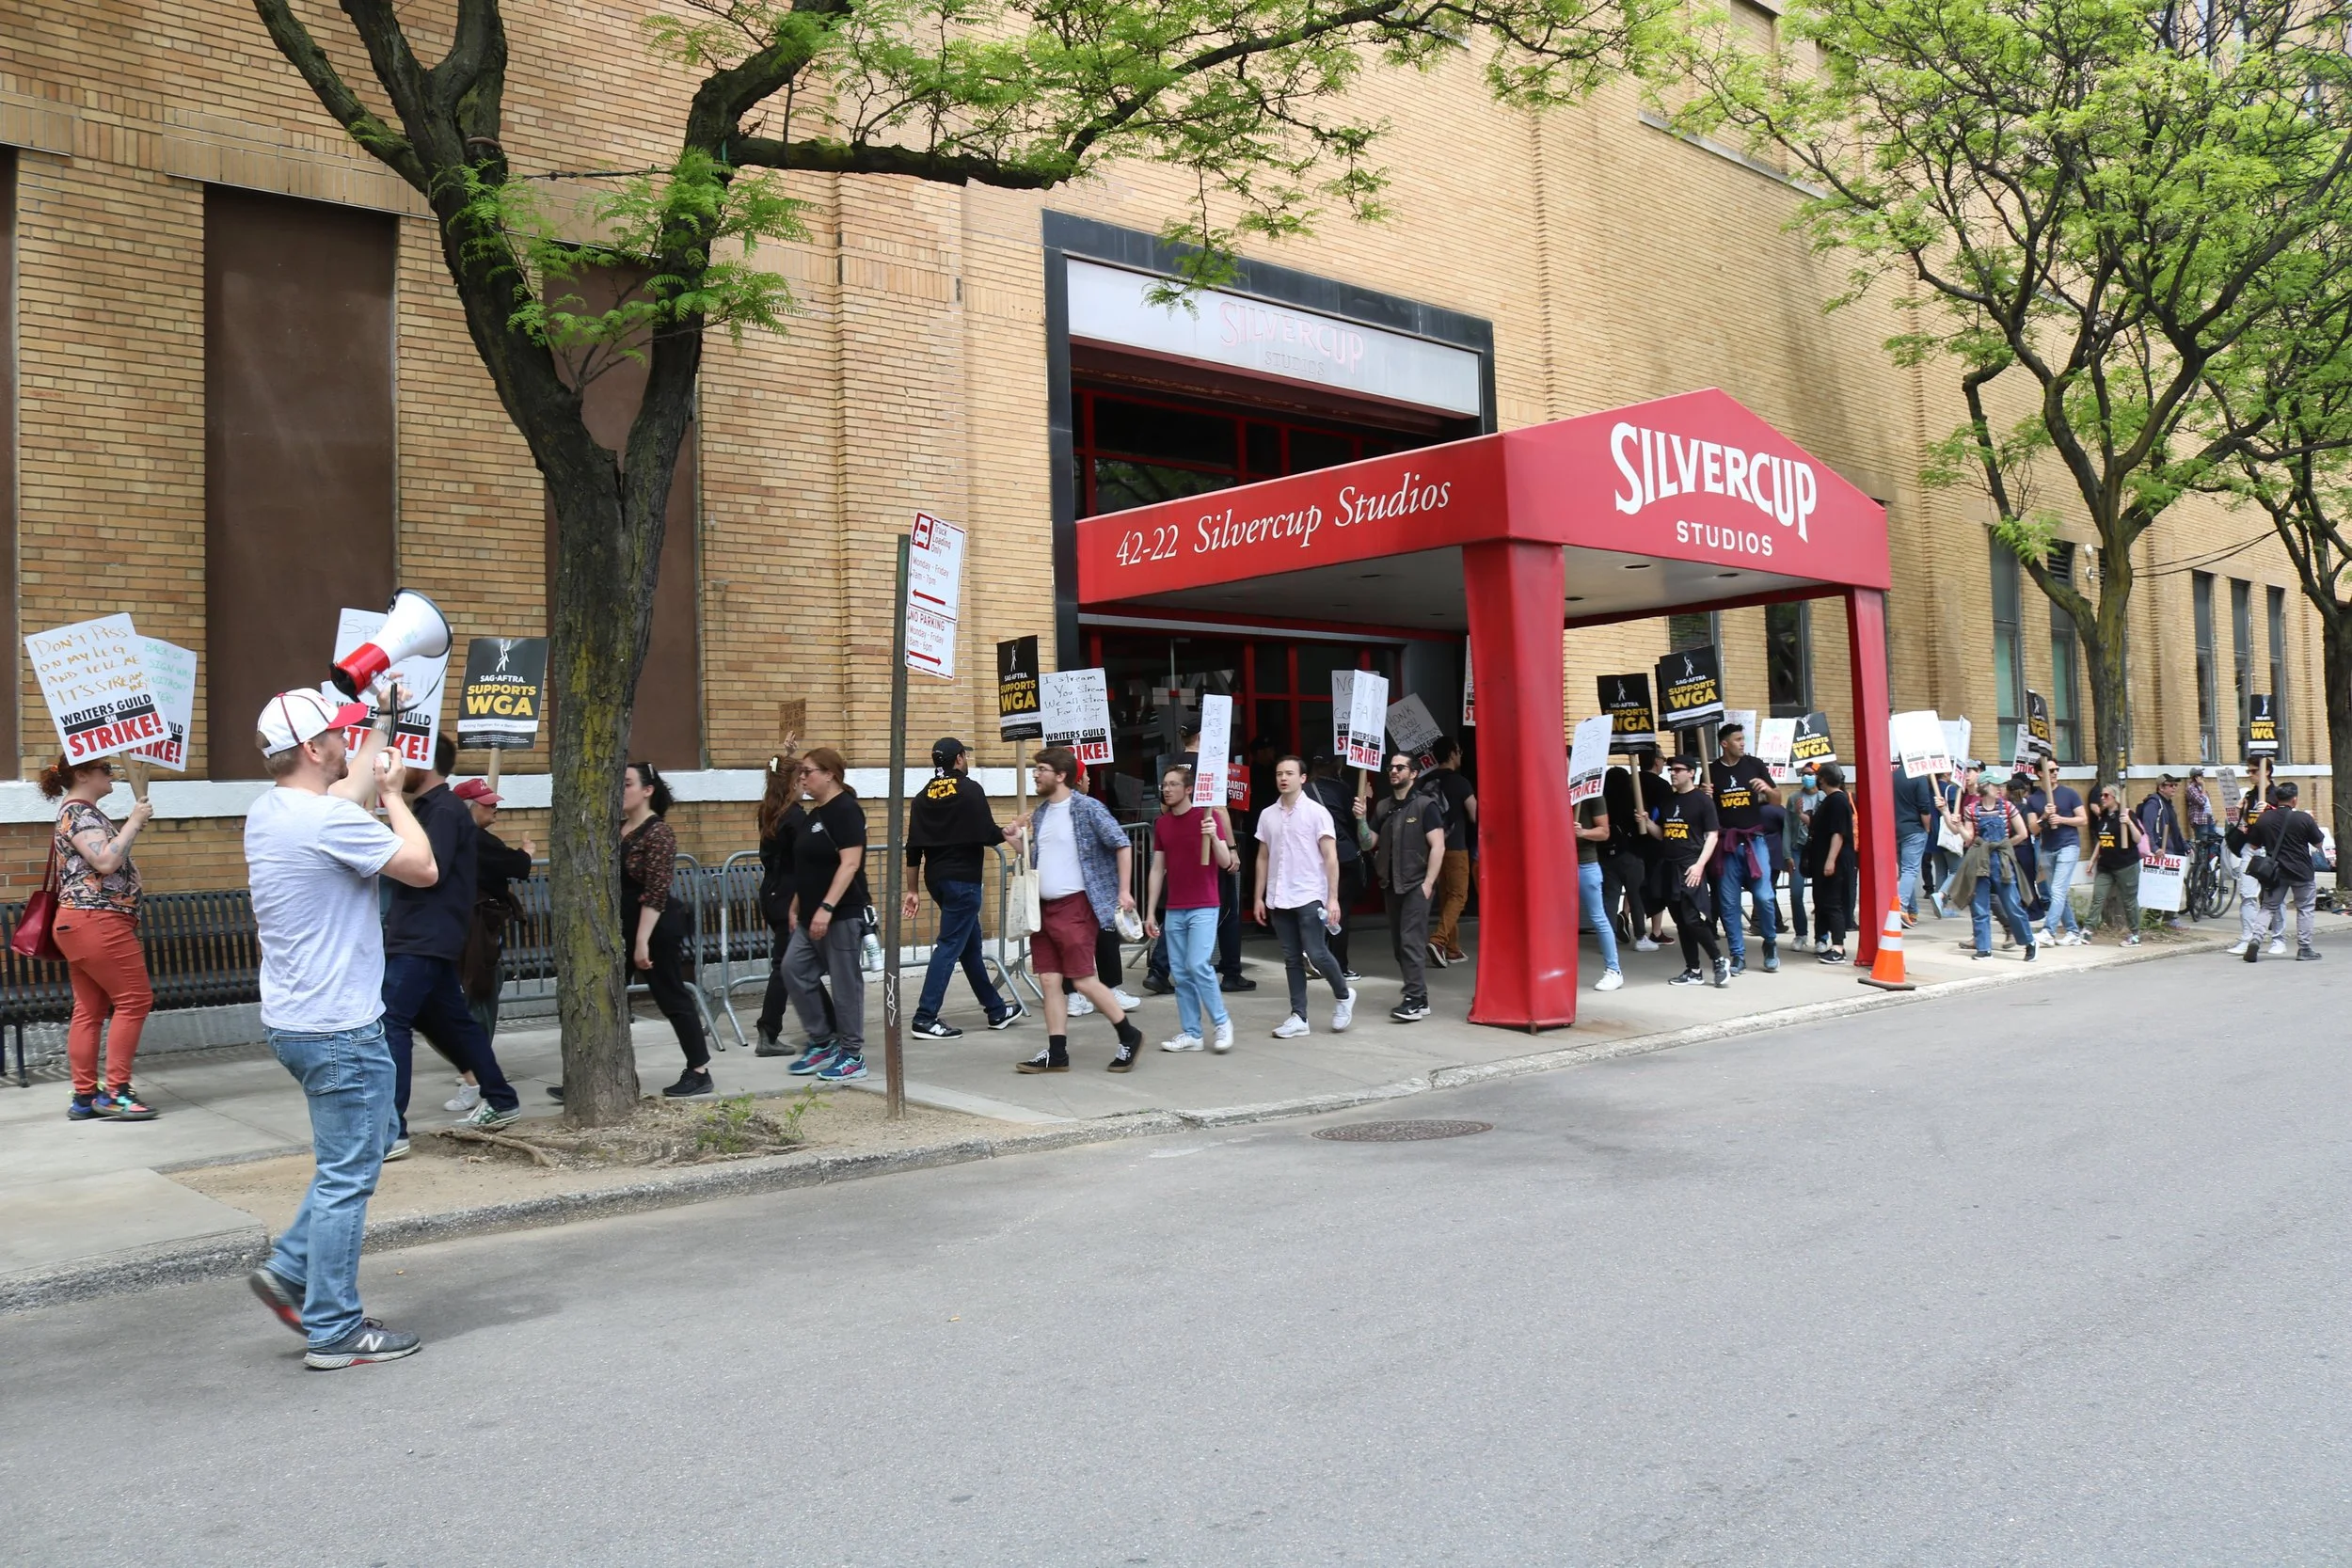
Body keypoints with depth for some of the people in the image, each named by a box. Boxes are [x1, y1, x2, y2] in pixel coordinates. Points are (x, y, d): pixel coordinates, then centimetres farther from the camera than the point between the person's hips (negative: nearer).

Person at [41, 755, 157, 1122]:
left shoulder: (81, 812, 20)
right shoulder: (78, 812, -11)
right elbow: (106, 861, -23)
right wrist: (133, 823, -17)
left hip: (80, 925, 11)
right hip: (98, 922, -11)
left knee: (89, 1010, 10)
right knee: (135, 1000, -7)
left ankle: (84, 1097, 12)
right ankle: (114, 1092, -5)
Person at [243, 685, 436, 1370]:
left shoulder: (267, 812, 9)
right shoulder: (328, 820, -20)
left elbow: (352, 787, 28)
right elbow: (424, 869, -14)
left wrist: (384, 723, 36)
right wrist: (393, 794, -3)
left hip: (293, 1022, 10)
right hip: (340, 1030, -10)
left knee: (356, 1156, 24)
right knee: (346, 1179, 0)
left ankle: (290, 1271, 22)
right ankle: (333, 1332, 7)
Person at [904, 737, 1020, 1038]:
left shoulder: (923, 796, 9)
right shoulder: (970, 789, -9)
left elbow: (913, 848, 7)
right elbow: (988, 835, -14)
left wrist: (911, 890, 12)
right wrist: (1008, 832, 7)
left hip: (936, 878, 7)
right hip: (963, 879, -7)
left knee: (971, 943, 16)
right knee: (950, 946, -5)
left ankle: (996, 1010, 27)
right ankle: (925, 1018, -9)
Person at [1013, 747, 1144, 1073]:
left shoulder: (1086, 807, -9)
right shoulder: (1040, 813, 13)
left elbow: (1121, 844, -10)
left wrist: (1124, 890, -15)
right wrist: (1019, 839, 8)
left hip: (1075, 905, -8)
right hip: (1043, 907, 8)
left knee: (1083, 980, -7)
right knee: (1049, 980, 5)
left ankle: (1129, 1036, 10)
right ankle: (1056, 1053, 10)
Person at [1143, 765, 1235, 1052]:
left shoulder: (1207, 817, -5)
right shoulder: (1161, 823, 9)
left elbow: (1226, 862, -9)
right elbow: (1157, 869, 13)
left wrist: (1214, 837, -28)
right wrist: (1150, 912, 10)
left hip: (1203, 907, -5)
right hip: (1174, 910, 5)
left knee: (1198, 965, -14)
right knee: (1179, 973, 4)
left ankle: (1221, 1022, 3)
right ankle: (1191, 1033, 10)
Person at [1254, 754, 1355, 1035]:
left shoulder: (1317, 812, -4)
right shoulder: (1267, 815, 8)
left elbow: (1330, 858, -6)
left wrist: (1333, 898, -12)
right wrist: (1259, 897, 10)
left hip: (1309, 897, -4)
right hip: (1278, 899, 4)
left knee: (1316, 954, -7)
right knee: (1292, 959, 7)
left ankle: (1343, 996, 18)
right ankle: (1298, 1017, 12)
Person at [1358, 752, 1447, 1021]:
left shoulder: (1425, 805, -5)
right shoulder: (1382, 807, 12)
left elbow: (1438, 847, -10)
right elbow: (1368, 844, 11)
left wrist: (1428, 883, -15)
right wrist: (1361, 820, -6)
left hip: (1415, 885, -7)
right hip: (1391, 885, 7)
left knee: (1411, 942, -13)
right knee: (1399, 945, 8)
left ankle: (1415, 1001, -11)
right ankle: (1417, 998, 16)